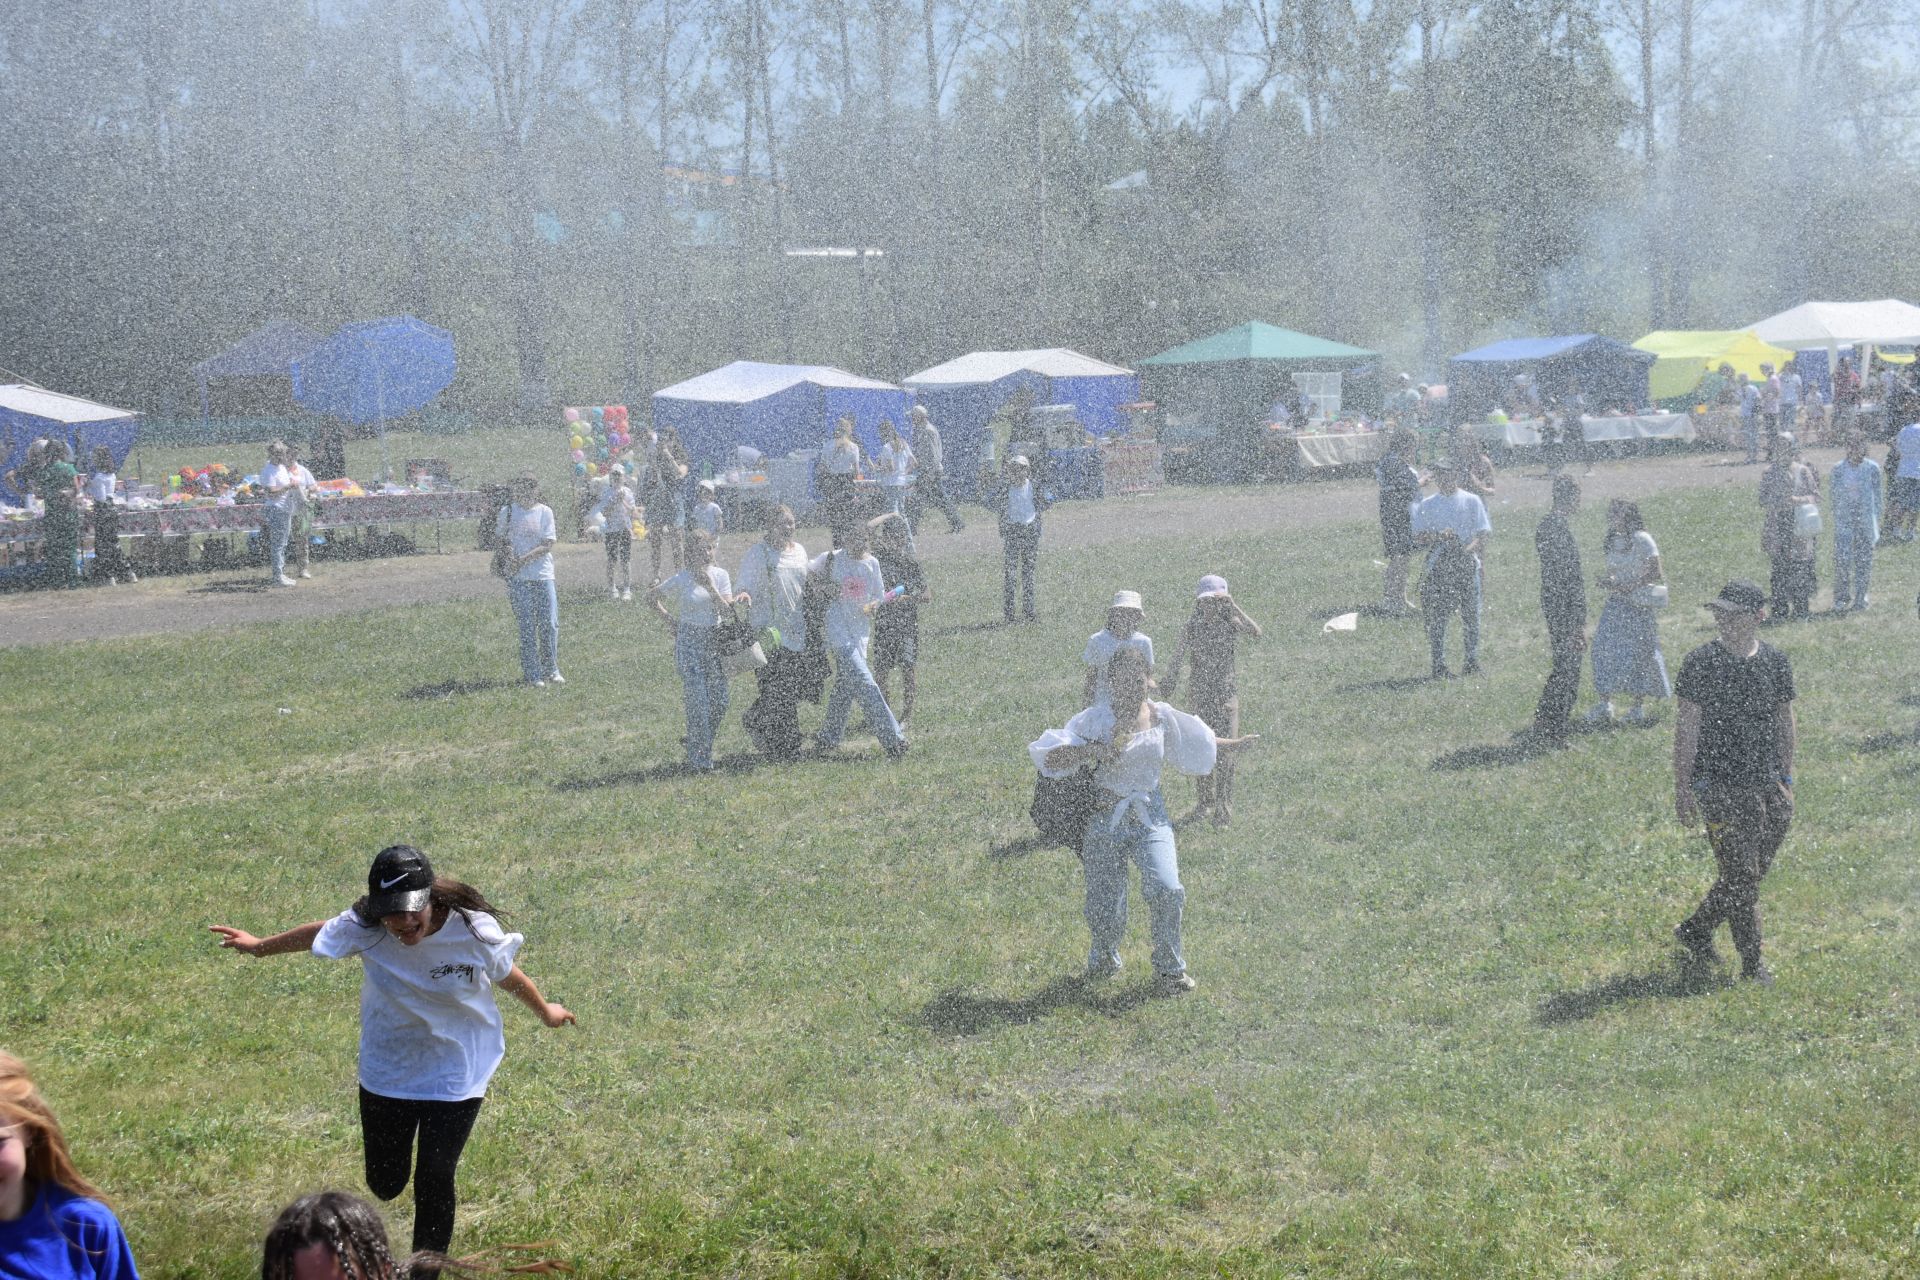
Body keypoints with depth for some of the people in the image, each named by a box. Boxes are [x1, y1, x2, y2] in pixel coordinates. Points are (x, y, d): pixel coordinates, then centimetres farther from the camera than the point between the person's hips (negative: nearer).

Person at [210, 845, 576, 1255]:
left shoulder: (475, 931, -24)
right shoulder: (363, 928, -21)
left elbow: (508, 975, -4)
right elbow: (319, 933, 1)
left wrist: (544, 1011, 14)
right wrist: (261, 947, 17)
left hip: (455, 1075, -2)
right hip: (387, 1070, 2)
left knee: (433, 1182, -5)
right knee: (385, 1185, 14)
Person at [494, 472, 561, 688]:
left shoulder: (545, 511, 1)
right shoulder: (508, 511, 5)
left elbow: (547, 545, -4)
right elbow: (499, 538, 11)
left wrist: (523, 559, -14)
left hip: (543, 574, 0)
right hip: (518, 578, 0)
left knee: (550, 624, -1)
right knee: (527, 627, 1)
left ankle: (551, 670, 14)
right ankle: (532, 674, 5)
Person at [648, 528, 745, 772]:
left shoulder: (720, 575, 1)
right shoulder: (681, 580, -8)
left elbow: (727, 607, -9)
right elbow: (652, 596, 4)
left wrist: (709, 585, -19)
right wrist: (668, 619, 1)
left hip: (715, 640, 4)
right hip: (689, 642, -4)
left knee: (720, 702, 2)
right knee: (699, 702, -9)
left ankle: (699, 749, 24)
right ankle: (700, 760, -2)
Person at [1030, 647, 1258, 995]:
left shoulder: (1162, 717, 5)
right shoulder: (1096, 719, -8)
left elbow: (1199, 740, 26)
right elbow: (1050, 759, -14)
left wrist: (1236, 744, 27)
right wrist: (1089, 751, -27)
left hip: (1151, 818, 2)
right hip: (1105, 821, -2)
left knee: (1166, 890, -18)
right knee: (1104, 905, 0)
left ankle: (1169, 969, 1)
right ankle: (1104, 958, 34)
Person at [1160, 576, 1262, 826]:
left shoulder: (1230, 625, -3)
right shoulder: (1192, 627, 2)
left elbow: (1255, 633, -22)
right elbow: (1176, 660, 6)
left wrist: (1234, 607, -25)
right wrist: (1168, 690, -1)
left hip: (1226, 694, -3)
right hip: (1200, 696, 3)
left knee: (1224, 753, -9)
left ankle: (1223, 811, -7)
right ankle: (1204, 802, 28)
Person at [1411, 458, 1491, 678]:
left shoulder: (1471, 501, 5)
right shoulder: (1427, 505, 11)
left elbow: (1482, 536, 0)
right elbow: (1417, 538, 8)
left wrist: (1467, 550, -18)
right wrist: (1439, 536, -11)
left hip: (1467, 565, -1)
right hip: (1438, 567, 1)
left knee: (1470, 614, 2)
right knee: (1436, 616, -3)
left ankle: (1472, 660, 12)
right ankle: (1439, 664, 1)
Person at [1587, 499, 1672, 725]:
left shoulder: (1642, 540, -12)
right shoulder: (1614, 541, 10)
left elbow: (1654, 573, -15)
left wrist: (1628, 587, -20)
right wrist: (1607, 581, -1)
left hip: (1638, 604, -7)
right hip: (1616, 604, 7)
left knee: (1637, 653, -3)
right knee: (1605, 648, 2)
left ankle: (1639, 707, 7)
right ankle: (1605, 704, 9)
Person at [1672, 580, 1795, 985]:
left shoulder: (1776, 662, 6)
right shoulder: (1702, 663, -7)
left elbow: (1784, 722, 16)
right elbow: (1687, 727, -5)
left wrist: (1786, 778, 16)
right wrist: (1683, 788, -8)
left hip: (1768, 787, 5)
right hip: (1720, 787, -5)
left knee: (1751, 875, 9)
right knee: (1741, 877, -4)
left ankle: (1695, 930, 28)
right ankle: (1752, 963, 7)